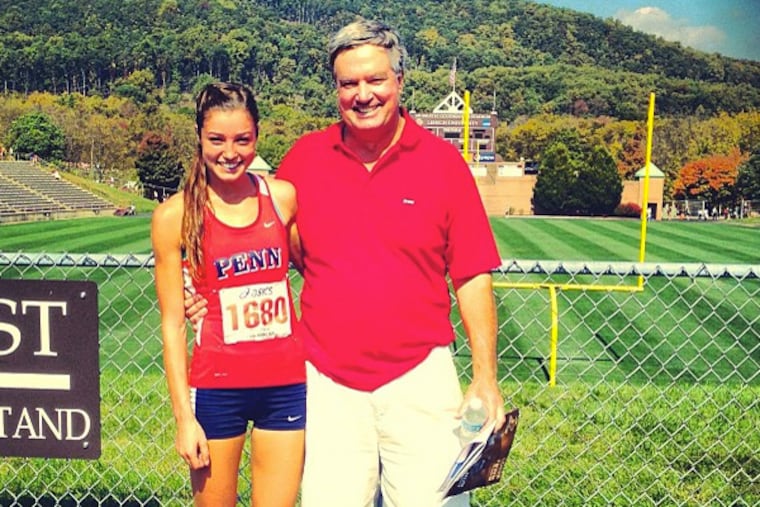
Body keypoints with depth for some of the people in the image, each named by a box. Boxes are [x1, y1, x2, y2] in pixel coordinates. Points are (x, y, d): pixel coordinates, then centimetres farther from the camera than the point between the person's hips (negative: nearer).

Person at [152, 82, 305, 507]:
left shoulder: (284, 197, 0)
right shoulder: (175, 215, -6)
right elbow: (173, 324, -4)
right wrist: (184, 417, -5)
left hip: (287, 382, 2)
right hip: (216, 387, -2)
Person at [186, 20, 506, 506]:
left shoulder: (444, 162, -1)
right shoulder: (304, 157, 3)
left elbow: (472, 278, 0)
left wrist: (486, 378, -4)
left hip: (420, 378, -1)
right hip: (328, 381, 2)